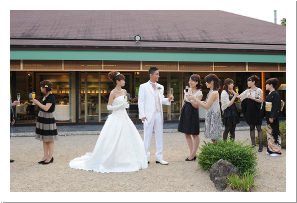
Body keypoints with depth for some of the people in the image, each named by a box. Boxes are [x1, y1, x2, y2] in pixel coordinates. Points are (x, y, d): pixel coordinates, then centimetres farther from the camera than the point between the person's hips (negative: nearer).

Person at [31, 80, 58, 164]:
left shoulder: (51, 96, -14)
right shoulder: (45, 96, 14)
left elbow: (46, 108, -22)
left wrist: (37, 102, -15)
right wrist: (36, 101, 11)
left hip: (48, 119, -9)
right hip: (42, 118, 9)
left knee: (50, 140, -1)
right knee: (44, 139, 12)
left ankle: (50, 157, 5)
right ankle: (45, 156, 18)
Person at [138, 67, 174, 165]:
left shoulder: (160, 87, 13)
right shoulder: (144, 86, -1)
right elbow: (141, 101, -4)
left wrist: (168, 99, -4)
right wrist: (142, 115, -12)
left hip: (159, 114, 5)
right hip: (149, 114, -5)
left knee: (159, 135, 8)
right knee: (147, 136, 3)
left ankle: (159, 157, 17)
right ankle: (145, 157, 15)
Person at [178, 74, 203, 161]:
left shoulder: (199, 92, -7)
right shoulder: (187, 90, 9)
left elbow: (196, 105, -13)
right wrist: (181, 114, 15)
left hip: (193, 113, -7)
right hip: (185, 112, 7)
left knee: (195, 134, 3)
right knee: (186, 133, 10)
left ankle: (192, 155, 10)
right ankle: (192, 153, 20)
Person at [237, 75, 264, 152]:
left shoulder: (259, 90, -4)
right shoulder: (247, 91, 11)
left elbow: (261, 100, -8)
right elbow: (239, 96, 11)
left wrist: (253, 98, -17)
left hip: (256, 112, -5)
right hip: (249, 111, 5)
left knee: (258, 128, -3)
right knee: (251, 127, 9)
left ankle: (260, 145, 1)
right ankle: (253, 143, 17)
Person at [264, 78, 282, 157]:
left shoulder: (275, 94, -14)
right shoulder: (270, 94, 13)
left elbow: (276, 107, -19)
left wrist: (272, 117, -22)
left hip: (273, 116, -9)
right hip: (268, 116, 9)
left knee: (274, 132, -3)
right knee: (269, 132, 12)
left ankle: (277, 151, 5)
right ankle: (270, 149, 21)